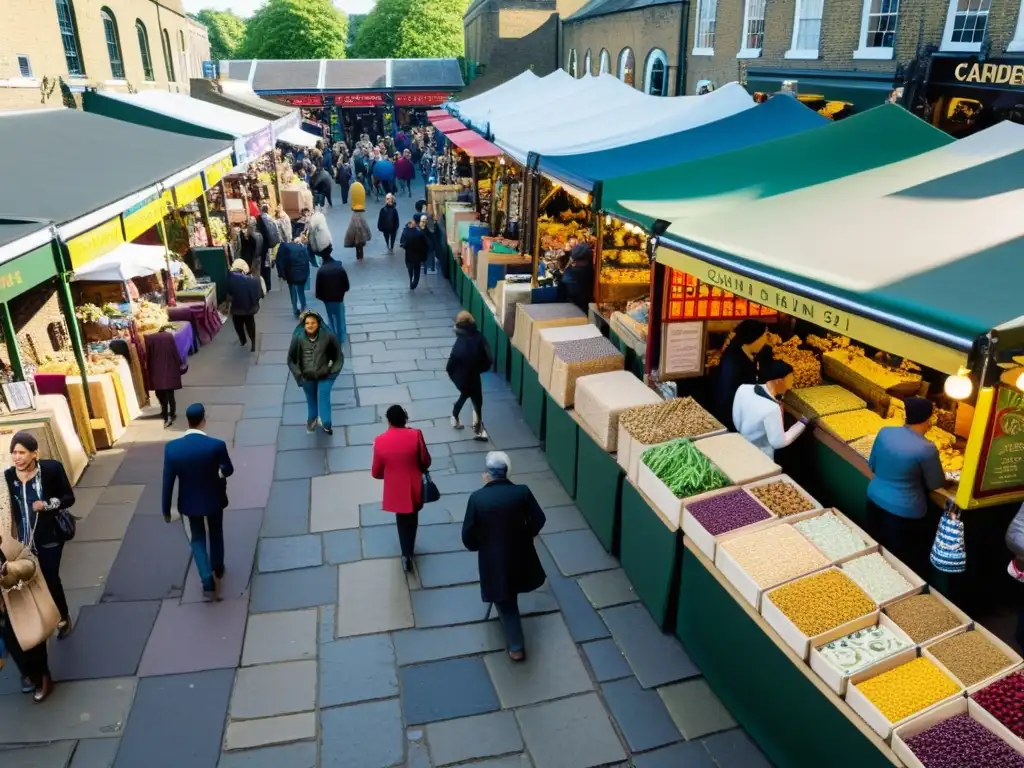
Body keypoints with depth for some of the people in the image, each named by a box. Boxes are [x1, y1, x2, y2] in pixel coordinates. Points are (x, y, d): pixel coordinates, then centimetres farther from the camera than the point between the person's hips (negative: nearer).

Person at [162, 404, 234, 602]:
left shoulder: (172, 447, -19)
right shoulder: (217, 445, -24)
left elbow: (168, 482, -10)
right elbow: (228, 470, -6)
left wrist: (166, 509, 2)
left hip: (189, 502, 0)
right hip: (213, 499, 0)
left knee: (197, 539, 17)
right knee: (215, 533, 26)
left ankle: (208, 584, 9)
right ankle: (218, 569, 46)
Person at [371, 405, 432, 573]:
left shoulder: (380, 441, -14)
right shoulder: (415, 435, -17)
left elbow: (376, 472, -5)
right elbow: (426, 461, -7)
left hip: (395, 489, 0)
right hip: (413, 487, 0)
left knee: (402, 520, 22)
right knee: (412, 518, 23)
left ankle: (407, 554, 23)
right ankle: (409, 549, 37)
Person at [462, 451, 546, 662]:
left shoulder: (477, 498, -18)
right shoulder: (522, 492, -15)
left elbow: (468, 534, -12)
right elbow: (539, 520, -5)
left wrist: (477, 547, 9)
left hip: (492, 558, -3)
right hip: (520, 554, 3)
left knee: (505, 602, 15)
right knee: (510, 595, 31)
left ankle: (516, 647, 23)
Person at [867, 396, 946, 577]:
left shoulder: (885, 432, -7)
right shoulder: (926, 449, -23)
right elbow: (936, 484, -8)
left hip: (874, 500, 6)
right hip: (904, 511, -6)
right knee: (903, 560, 14)